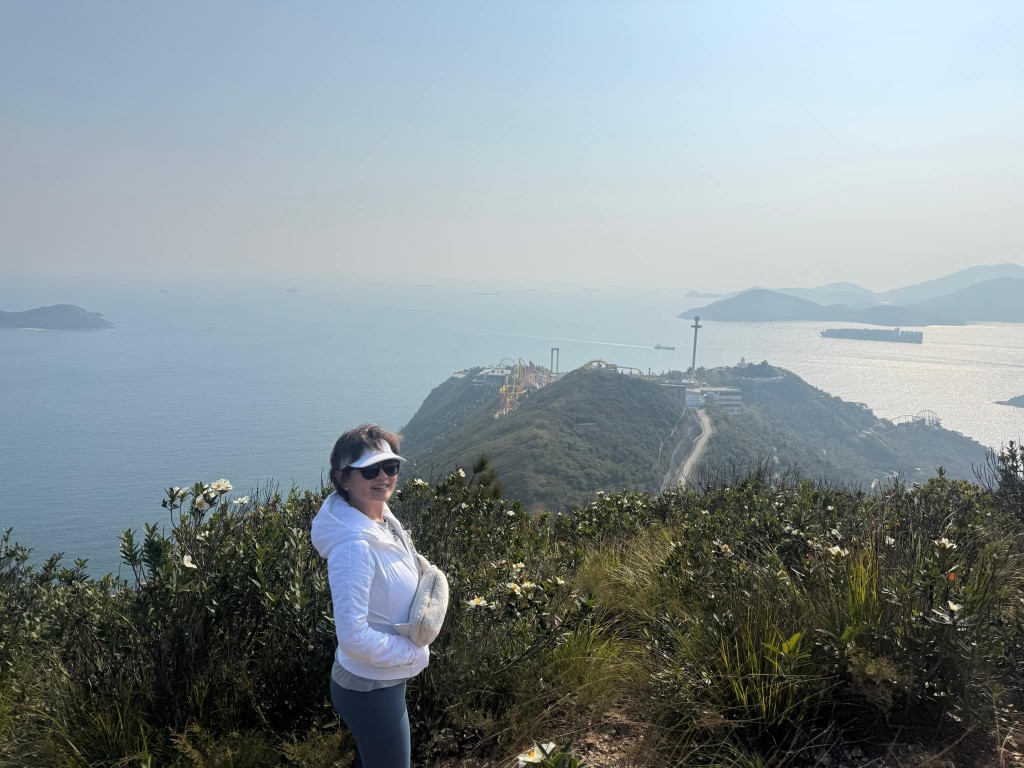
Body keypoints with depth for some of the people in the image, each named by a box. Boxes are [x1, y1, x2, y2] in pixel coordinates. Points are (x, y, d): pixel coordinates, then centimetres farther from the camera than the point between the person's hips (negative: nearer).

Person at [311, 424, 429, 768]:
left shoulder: (385, 519, -3)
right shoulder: (355, 545, -30)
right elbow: (353, 637, -31)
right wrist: (415, 651, -19)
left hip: (383, 679, 8)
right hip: (371, 688, -8)